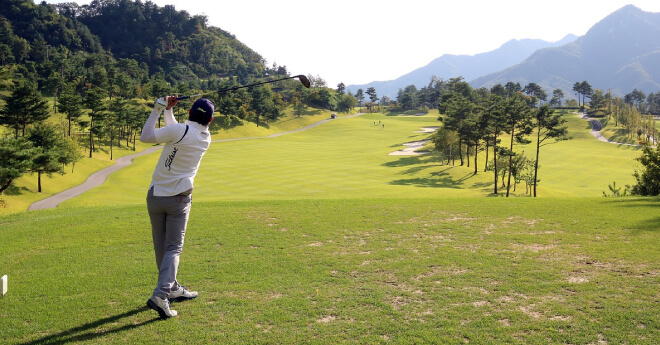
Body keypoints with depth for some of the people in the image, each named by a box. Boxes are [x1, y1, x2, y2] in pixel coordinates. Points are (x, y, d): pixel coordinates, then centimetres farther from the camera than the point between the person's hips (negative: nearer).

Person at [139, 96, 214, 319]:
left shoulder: (180, 130, -14)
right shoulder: (206, 139, 2)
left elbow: (145, 137, -8)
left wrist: (158, 109, -2)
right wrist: (168, 111, 21)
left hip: (156, 197, -1)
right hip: (179, 199, 1)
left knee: (160, 246, 14)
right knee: (173, 248, 1)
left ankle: (172, 289, 27)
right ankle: (160, 295, -17)